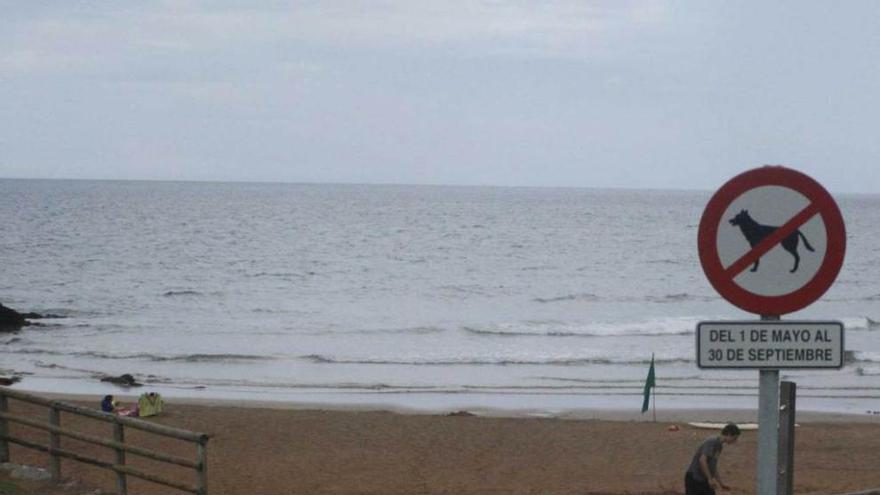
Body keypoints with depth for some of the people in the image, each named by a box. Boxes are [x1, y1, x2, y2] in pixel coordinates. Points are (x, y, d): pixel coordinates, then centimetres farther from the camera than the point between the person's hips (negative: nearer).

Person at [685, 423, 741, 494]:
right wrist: (710, 479, -24)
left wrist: (721, 483, 20)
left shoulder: (719, 445, 12)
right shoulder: (712, 442, -17)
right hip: (694, 480, -9)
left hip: (704, 480, 9)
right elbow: (702, 460, -28)